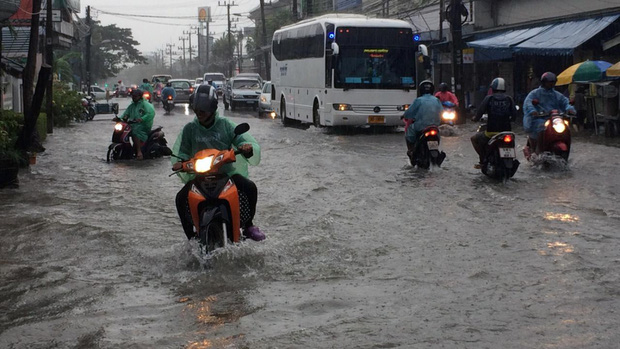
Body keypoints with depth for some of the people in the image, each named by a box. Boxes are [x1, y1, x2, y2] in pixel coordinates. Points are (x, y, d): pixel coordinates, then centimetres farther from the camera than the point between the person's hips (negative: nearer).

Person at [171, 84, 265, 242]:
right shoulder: (190, 129, 6)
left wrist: (248, 148, -26)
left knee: (250, 188, -25)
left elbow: (244, 139, -1)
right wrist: (179, 162, -18)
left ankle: (248, 225, -2)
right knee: (181, 198, -25)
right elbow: (180, 151, 6)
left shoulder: (225, 124, 3)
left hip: (227, 171, 0)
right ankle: (191, 236, -7)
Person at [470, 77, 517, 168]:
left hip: (491, 132, -3)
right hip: (506, 131, 3)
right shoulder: (509, 99, 3)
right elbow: (514, 115, 3)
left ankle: (483, 160, 9)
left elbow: (480, 112, -5)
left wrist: (475, 118, 17)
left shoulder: (488, 99, -4)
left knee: (474, 139, 22)